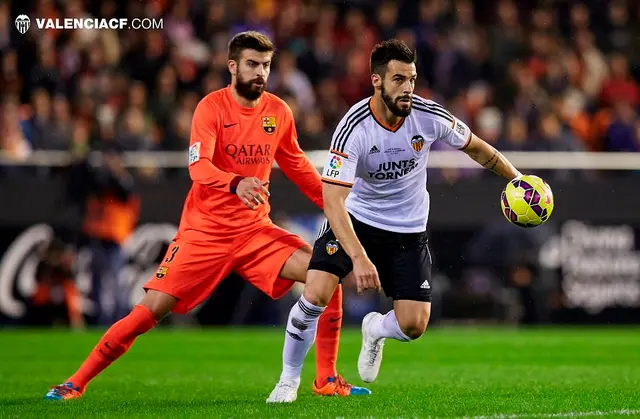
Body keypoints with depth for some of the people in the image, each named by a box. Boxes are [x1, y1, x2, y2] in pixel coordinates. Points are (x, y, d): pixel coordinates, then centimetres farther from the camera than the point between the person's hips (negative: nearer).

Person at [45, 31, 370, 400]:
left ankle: (327, 380, 1)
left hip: (256, 230, 4)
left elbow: (296, 165, 21)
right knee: (151, 310, -11)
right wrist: (236, 183, -44)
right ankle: (77, 383, 2)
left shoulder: (278, 111, 4)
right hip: (205, 231, -4)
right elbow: (198, 168, -25)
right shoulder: (212, 107, -11)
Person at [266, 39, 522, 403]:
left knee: (413, 326, -7)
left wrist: (516, 178, 5)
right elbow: (332, 199, -34)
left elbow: (474, 146, 4)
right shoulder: (354, 128, -28)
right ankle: (289, 380, 2)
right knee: (315, 295, -21)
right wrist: (358, 257, -45)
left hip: (408, 229, 3)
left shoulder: (430, 117, -18)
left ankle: (375, 329, 31)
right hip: (355, 219, -2)